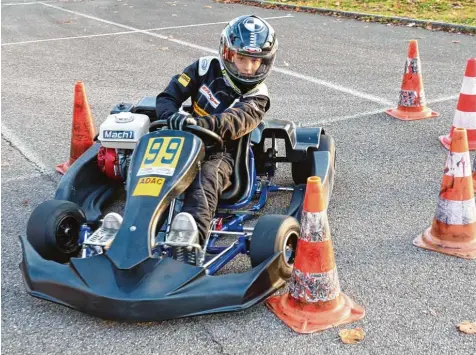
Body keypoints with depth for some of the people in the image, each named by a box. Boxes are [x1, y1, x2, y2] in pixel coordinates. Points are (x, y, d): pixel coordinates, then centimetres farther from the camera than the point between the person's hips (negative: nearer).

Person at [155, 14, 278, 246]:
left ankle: (193, 230, -67)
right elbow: (168, 97, 0)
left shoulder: (256, 96, -2)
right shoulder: (207, 68, 6)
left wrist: (204, 124, -45)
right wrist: (173, 117, -25)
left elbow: (235, 121, -24)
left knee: (206, 177, -39)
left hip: (220, 153, -3)